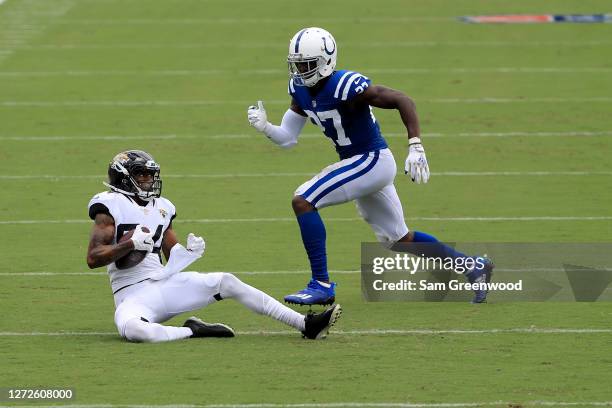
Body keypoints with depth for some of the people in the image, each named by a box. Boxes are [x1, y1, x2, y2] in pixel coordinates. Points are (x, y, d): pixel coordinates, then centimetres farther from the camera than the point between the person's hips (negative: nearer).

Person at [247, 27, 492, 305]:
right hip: (357, 164, 9)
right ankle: (473, 266, 29)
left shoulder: (346, 86, -24)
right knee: (399, 240, 19)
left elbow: (402, 101, -23)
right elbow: (288, 139, 6)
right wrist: (264, 127, -14)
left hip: (372, 160, -9)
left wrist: (415, 147, -29)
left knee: (303, 201, -17)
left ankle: (321, 285, -13)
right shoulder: (300, 89, 0)